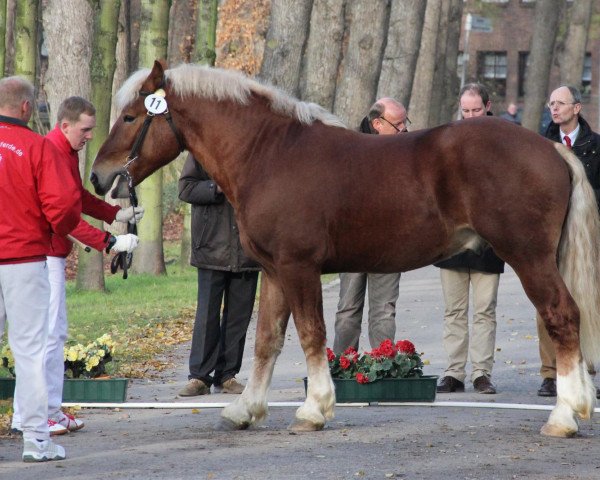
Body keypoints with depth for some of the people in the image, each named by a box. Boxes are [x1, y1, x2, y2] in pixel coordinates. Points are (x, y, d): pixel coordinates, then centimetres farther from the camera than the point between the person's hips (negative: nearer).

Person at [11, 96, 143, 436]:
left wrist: (117, 214, 10)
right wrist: (110, 243, -25)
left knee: (55, 333, 12)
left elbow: (80, 198, 23)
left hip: (54, 253, 11)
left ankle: (51, 410, 16)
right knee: (48, 334, -9)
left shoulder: (69, 153, 13)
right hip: (43, 254, -11)